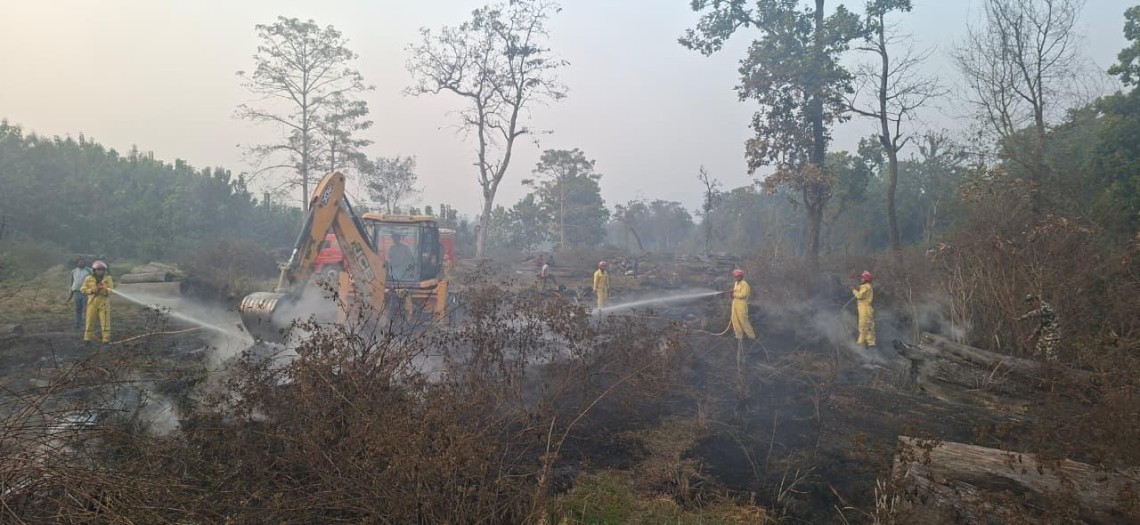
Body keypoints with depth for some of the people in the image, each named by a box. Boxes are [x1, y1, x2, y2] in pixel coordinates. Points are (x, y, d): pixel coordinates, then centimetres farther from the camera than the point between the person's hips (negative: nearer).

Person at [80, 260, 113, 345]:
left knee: (105, 322, -1)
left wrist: (104, 290, -23)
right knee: (90, 321, 7)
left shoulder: (108, 278, 2)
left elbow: (111, 290, -3)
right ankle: (87, 339, 18)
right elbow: (82, 289, 1)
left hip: (104, 303, -1)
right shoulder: (89, 279, 3)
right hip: (92, 303, 1)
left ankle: (106, 340, 5)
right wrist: (91, 290, -16)